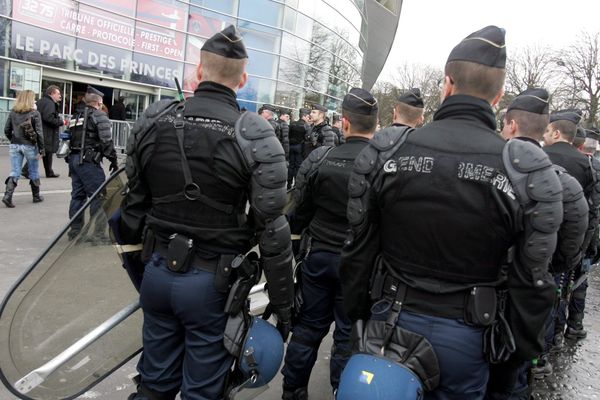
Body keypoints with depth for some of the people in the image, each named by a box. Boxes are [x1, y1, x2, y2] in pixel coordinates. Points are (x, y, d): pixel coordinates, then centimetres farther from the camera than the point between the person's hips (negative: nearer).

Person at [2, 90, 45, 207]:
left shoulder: (13, 112, 4)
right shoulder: (35, 113, -8)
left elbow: (7, 130, 5)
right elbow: (39, 133, -11)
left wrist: (13, 141, 19)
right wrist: (41, 150, -7)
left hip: (14, 146, 3)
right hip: (29, 146, -3)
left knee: (14, 172, 6)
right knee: (34, 172, 11)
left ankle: (7, 196, -9)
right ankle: (36, 196, 23)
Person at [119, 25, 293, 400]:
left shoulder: (153, 120, -2)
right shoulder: (255, 136, -14)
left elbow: (135, 202, 6)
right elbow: (272, 230, -15)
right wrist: (284, 304, -5)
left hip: (158, 271, 4)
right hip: (213, 282, -3)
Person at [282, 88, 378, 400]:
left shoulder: (319, 159, -11)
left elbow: (298, 212, -3)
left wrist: (297, 234, 16)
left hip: (319, 256, 2)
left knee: (308, 326, 17)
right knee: (348, 334, 13)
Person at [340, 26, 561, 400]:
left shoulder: (385, 149, -11)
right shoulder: (527, 169, -14)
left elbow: (359, 247, -4)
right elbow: (532, 278, -9)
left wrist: (358, 312, 10)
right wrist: (521, 349, 7)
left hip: (392, 322, 1)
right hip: (466, 334, 0)